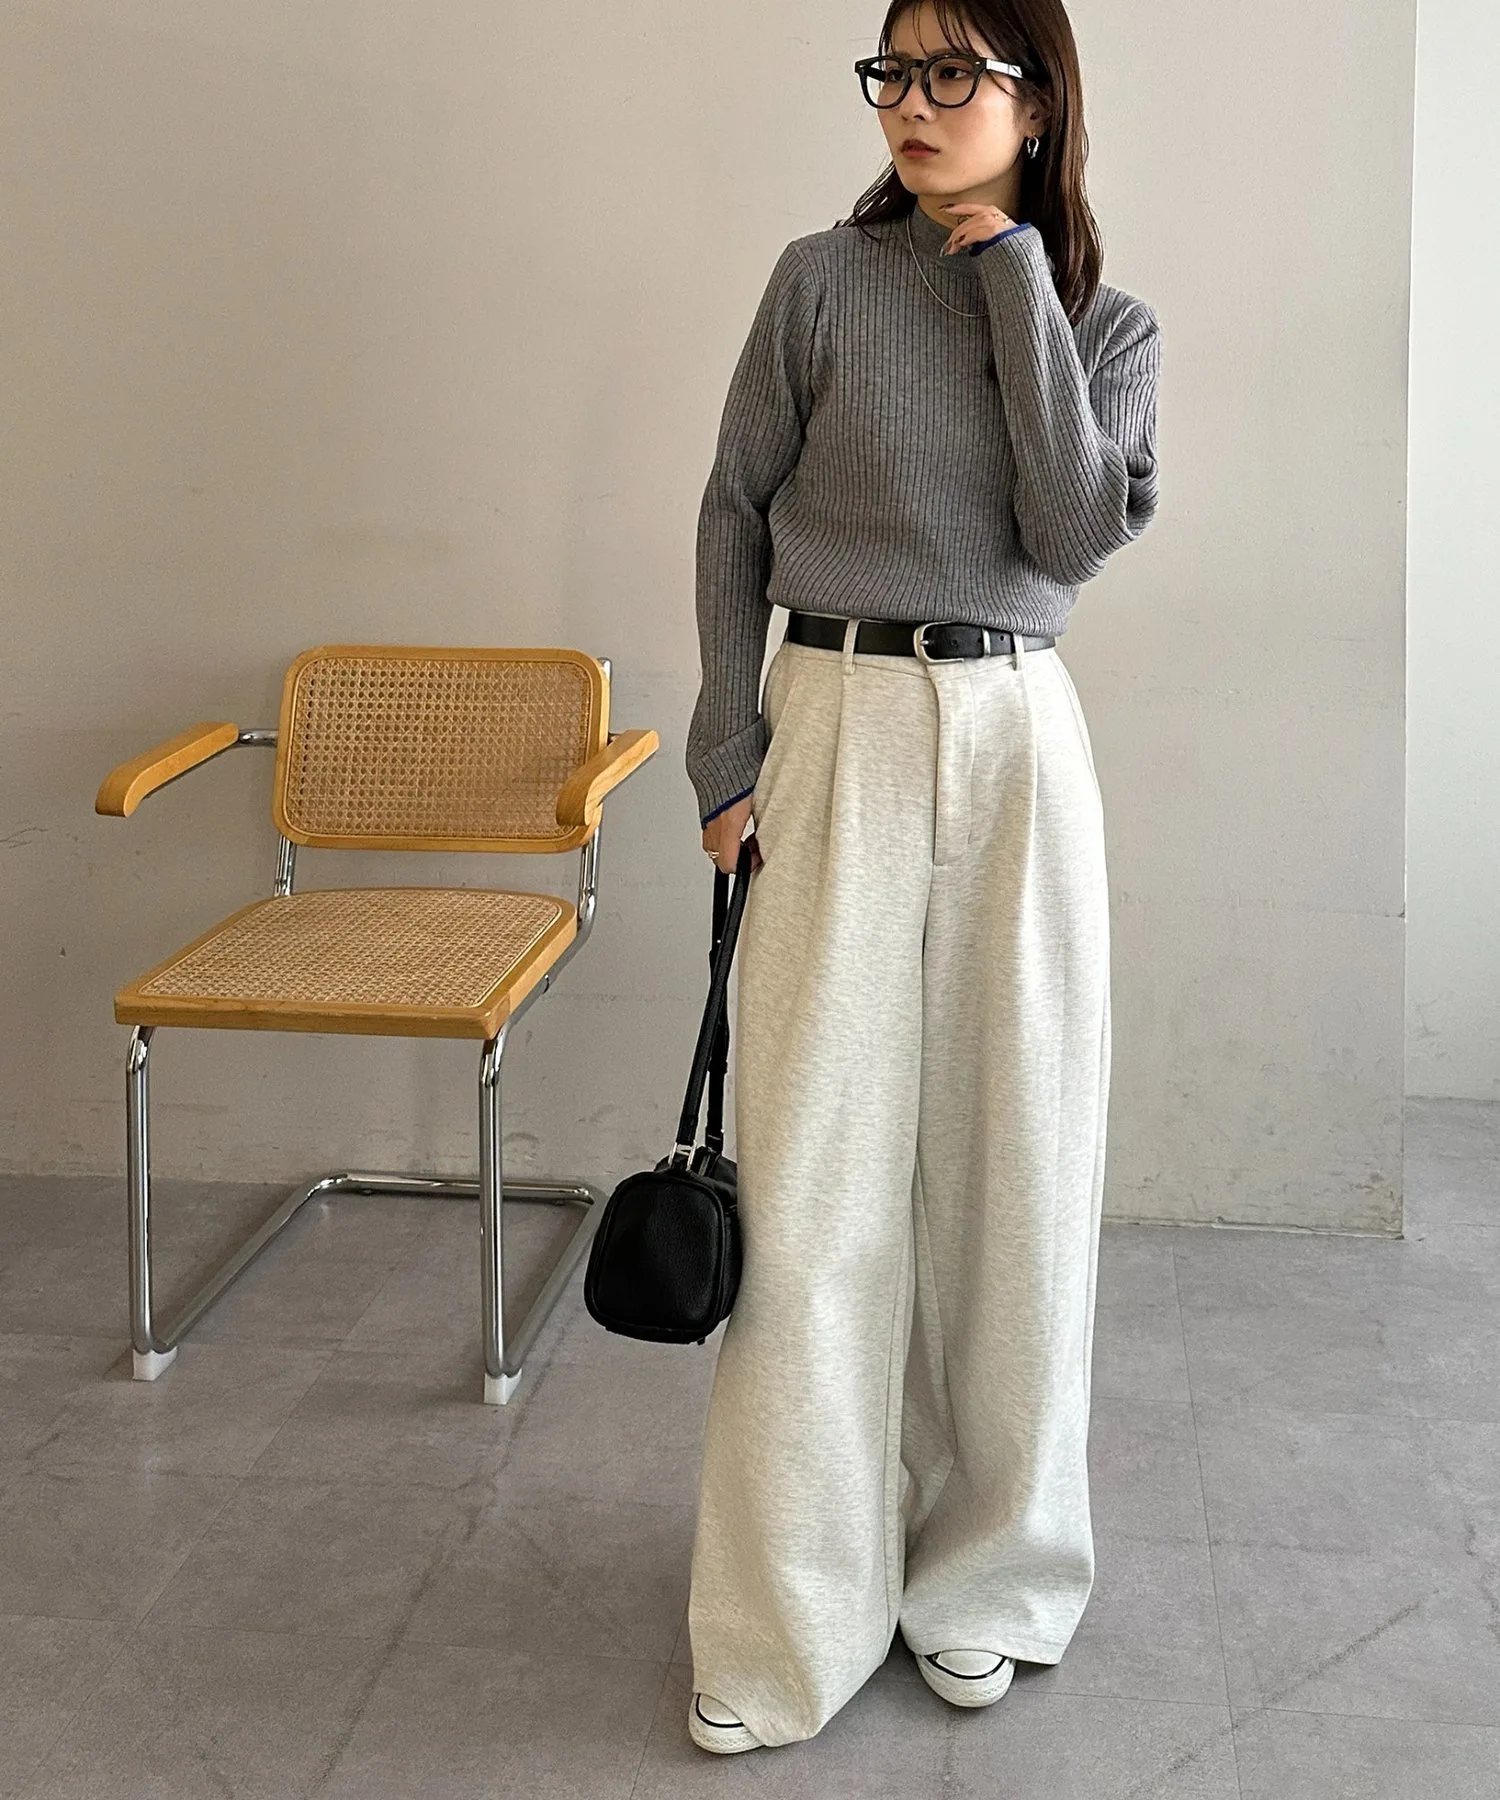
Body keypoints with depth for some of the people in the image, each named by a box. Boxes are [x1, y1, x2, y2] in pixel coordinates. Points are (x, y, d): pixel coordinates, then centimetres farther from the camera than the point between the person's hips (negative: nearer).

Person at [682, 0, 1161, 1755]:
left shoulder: (1109, 322, 8)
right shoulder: (824, 279, 2)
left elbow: (1078, 531, -8)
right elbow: (736, 513, 5)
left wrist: (1018, 284, -7)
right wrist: (732, 751, -1)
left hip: (1014, 747, 2)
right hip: (837, 734, -2)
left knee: (1008, 1151, 5)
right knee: (811, 1168, -4)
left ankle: (979, 1569, 23)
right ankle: (786, 1622, 7)